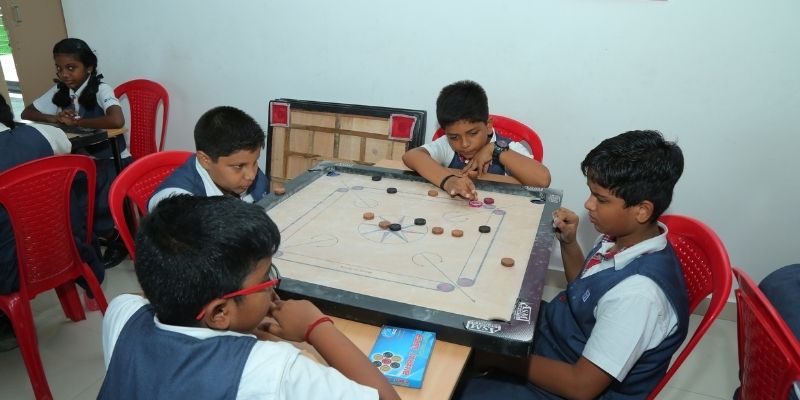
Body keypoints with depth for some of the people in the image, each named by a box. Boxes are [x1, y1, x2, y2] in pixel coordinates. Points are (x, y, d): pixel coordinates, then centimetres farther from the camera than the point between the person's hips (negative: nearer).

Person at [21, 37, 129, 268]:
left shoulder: (101, 90, -16)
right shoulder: (60, 91, 5)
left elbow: (117, 121, -35)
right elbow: (26, 113, 13)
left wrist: (75, 121, -22)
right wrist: (56, 119, -10)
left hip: (112, 160, -7)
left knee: (94, 194, -29)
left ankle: (115, 239, -2)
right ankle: (94, 233, 6)